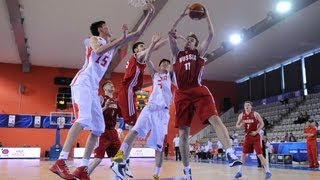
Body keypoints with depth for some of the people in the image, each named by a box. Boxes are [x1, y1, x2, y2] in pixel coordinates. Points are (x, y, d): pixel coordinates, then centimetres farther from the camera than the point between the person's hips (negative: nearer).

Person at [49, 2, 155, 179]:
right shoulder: (94, 39, 5)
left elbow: (137, 34, 21)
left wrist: (149, 14, 16)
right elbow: (98, 51, -21)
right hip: (83, 82, -8)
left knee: (98, 128, 1)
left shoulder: (112, 43, 24)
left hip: (94, 87, 8)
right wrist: (121, 39, -16)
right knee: (83, 119, -28)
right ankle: (59, 162, -31)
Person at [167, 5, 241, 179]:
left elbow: (211, 35, 11)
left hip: (198, 91, -1)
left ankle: (230, 153, -34)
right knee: (183, 132, 1)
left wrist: (206, 16, 15)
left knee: (215, 118, -23)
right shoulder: (178, 54, 22)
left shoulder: (199, 52, 19)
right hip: (182, 94, 2)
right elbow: (171, 33, 15)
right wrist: (183, 15, 16)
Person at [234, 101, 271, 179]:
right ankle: (239, 172, 13)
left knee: (260, 155, -7)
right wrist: (240, 125, -15)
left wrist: (256, 131, -16)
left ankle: (267, 171, 3)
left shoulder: (255, 114, -9)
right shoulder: (241, 115, 1)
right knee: (243, 154, 5)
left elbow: (262, 123, -5)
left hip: (256, 137, -4)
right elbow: (237, 125, 8)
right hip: (247, 137, 4)